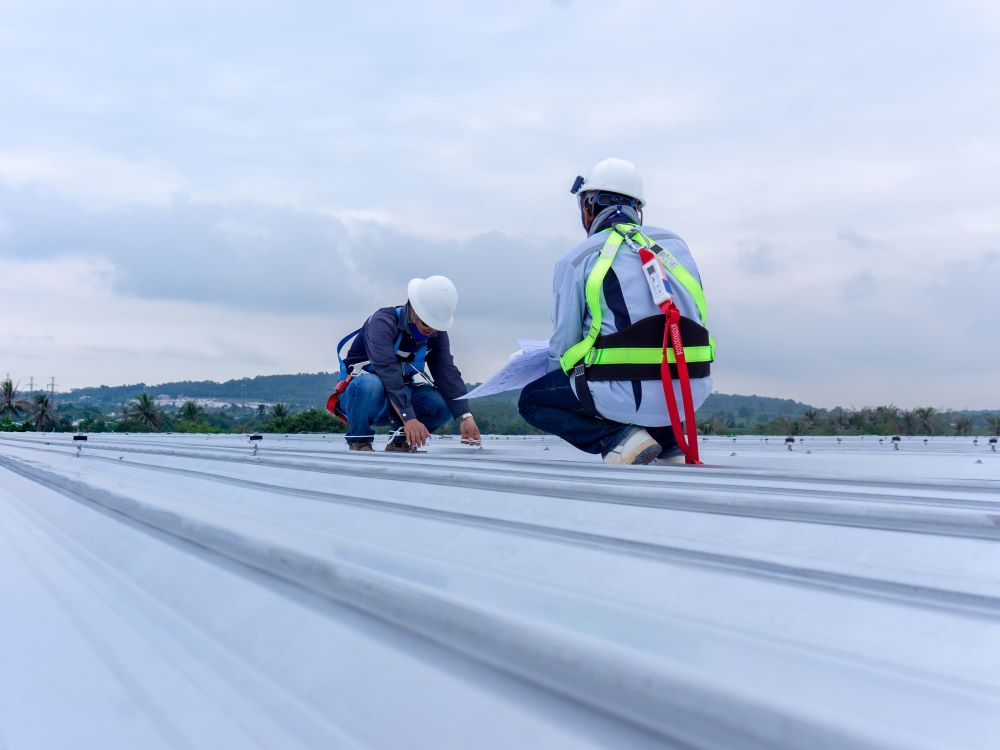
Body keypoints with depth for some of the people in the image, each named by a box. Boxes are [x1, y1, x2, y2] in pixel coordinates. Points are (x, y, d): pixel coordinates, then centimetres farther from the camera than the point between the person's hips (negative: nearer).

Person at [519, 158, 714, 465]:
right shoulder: (675, 244, 14)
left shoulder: (577, 259, 1)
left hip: (629, 394, -5)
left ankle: (619, 438, -2)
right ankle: (671, 446, 15)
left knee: (532, 401, 19)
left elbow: (563, 344, 5)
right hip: (692, 391, 5)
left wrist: (558, 377, 28)